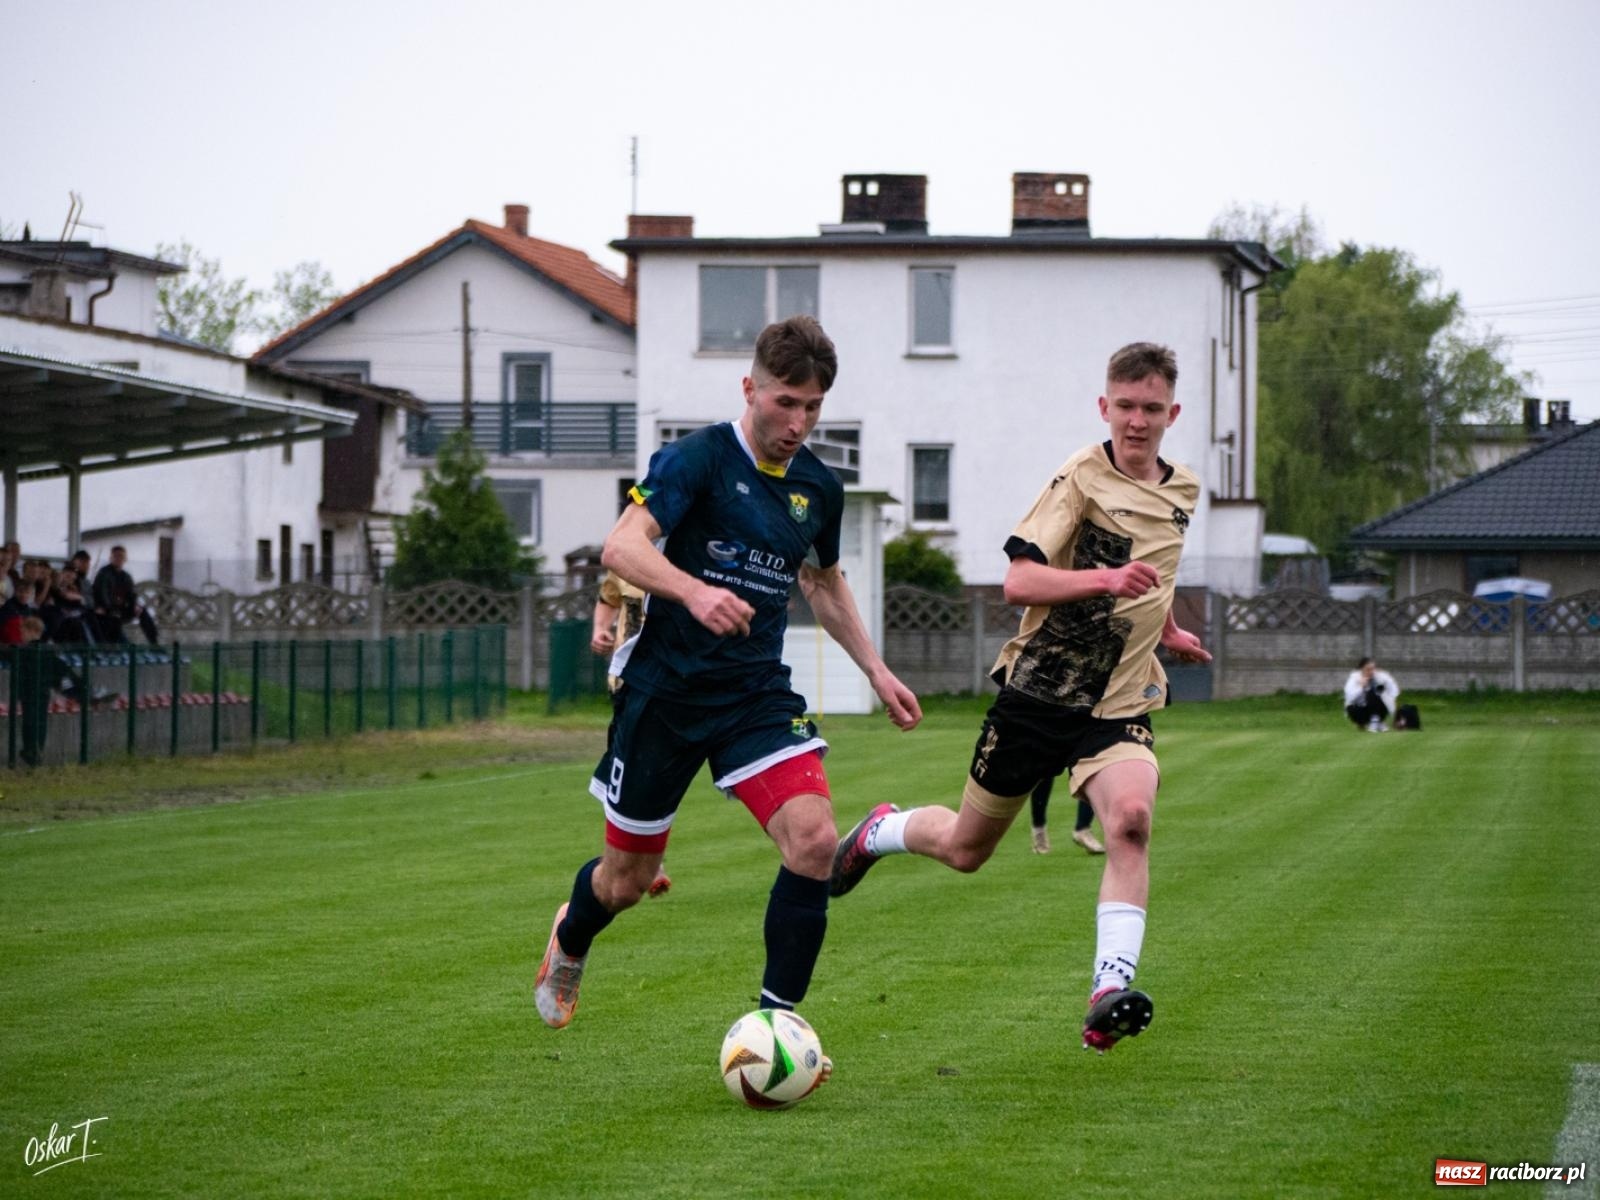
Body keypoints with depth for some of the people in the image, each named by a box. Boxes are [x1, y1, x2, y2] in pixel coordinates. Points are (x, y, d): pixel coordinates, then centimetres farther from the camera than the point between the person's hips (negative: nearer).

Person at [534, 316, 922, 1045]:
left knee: (813, 839, -21)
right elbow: (621, 548, -26)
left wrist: (875, 669, 21)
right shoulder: (698, 458, -12)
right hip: (665, 688, -4)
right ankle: (569, 943, 46)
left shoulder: (819, 487, 6)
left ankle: (778, 1019, -10)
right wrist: (695, 592, -43)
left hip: (758, 695, 4)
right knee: (629, 876, 10)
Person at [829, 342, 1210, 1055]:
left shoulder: (1182, 492, 10)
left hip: (1119, 704, 3)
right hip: (1039, 690, -3)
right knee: (965, 849, 10)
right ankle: (881, 831, 45)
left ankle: (1109, 992, -33)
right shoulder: (1081, 479, -11)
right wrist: (1105, 579, -34)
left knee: (1130, 816, -28)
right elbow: (1019, 581, -21)